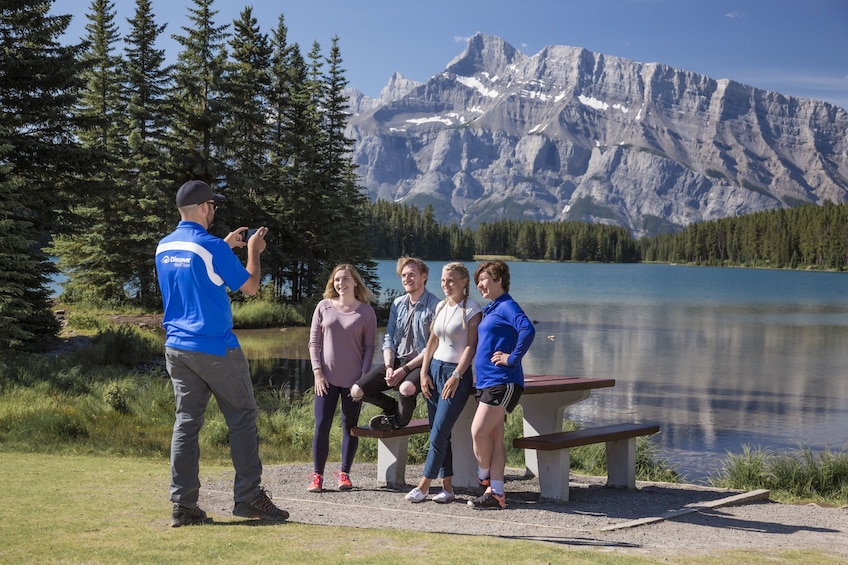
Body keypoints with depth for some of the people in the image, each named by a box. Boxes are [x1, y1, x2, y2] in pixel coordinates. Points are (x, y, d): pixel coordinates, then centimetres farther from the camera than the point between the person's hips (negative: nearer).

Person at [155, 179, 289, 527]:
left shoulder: (164, 247, 8)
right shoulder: (211, 247, -13)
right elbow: (250, 287, -4)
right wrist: (254, 251, 11)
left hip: (176, 349, 7)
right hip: (216, 349, -7)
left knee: (186, 422, 6)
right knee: (243, 418, 4)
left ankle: (183, 506, 4)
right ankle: (248, 496, 4)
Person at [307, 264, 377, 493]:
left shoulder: (366, 311, 1)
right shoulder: (324, 307, 4)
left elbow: (369, 347, 1)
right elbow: (314, 342, 5)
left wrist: (363, 376, -8)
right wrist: (317, 372, -4)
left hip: (353, 378, -1)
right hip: (327, 378, 1)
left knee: (350, 426, 5)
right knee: (322, 426, -3)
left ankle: (344, 473, 14)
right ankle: (317, 475, 4)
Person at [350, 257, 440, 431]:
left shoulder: (435, 305, -9)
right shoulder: (397, 304, 12)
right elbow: (388, 339, 11)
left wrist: (405, 369, -18)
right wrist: (389, 367, -7)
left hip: (420, 364, -6)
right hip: (396, 361, 6)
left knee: (406, 389, -39)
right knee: (357, 391, -10)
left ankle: (399, 420, -4)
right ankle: (393, 407, 18)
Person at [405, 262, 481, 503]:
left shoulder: (472, 310, -7)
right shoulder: (441, 306, 13)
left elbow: (471, 346, -12)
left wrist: (455, 377, -18)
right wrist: (424, 372, 7)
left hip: (457, 373, -7)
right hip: (435, 369, 7)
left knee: (438, 434, -8)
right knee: (439, 433, 5)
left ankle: (424, 485, 1)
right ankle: (447, 488, 11)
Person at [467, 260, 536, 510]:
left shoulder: (507, 307, -9)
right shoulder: (490, 310, 19)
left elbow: (528, 330, -27)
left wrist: (513, 358, -22)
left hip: (502, 382, -10)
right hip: (486, 382, 10)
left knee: (479, 432, -13)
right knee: (494, 437, 7)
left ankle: (485, 477, 10)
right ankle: (495, 493, 9)